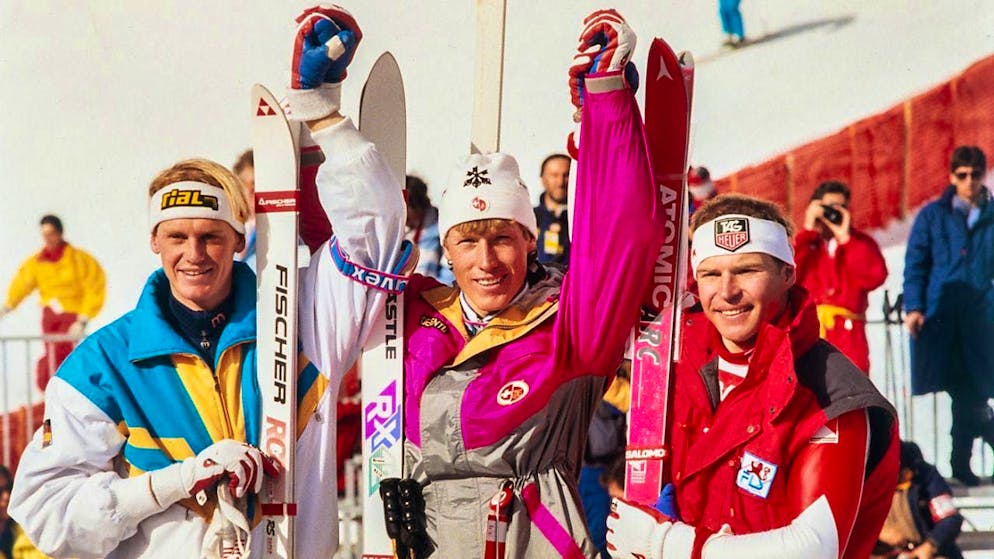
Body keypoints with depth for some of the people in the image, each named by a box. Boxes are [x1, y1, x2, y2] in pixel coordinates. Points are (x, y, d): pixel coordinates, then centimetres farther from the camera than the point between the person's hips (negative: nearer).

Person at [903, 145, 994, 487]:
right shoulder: (933, 216, 8)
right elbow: (915, 264, 4)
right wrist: (913, 307, -7)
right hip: (939, 317, -1)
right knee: (967, 396, -6)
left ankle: (961, 463, 12)